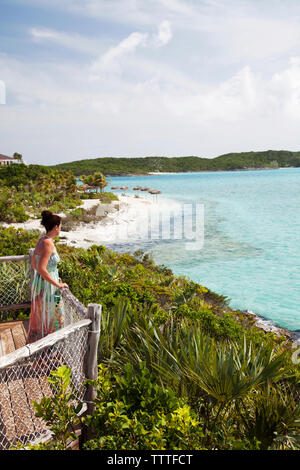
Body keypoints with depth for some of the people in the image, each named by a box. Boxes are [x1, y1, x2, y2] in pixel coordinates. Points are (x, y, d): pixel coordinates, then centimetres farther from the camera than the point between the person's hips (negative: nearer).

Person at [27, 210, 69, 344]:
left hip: (39, 282, 9)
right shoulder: (48, 243, -23)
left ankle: (34, 342, 41)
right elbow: (41, 269, -28)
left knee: (40, 316, 24)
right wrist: (58, 284, -20)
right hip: (48, 287, -9)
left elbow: (34, 264, 14)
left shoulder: (41, 240, 4)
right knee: (51, 318, 6)